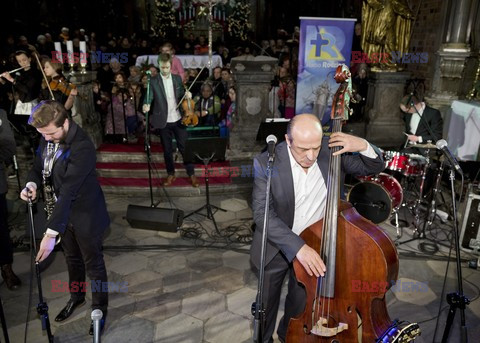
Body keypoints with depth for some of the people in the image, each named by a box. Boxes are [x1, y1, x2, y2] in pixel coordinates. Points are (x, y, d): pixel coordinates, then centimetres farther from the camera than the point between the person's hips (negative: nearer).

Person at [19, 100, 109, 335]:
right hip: (62, 212, 7)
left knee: (93, 263, 11)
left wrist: (51, 233, -35)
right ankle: (76, 296, 49)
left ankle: (99, 307, 33)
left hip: (85, 214, -7)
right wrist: (32, 183, -15)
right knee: (72, 259, 26)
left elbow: (67, 191, -34)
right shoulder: (48, 138, -6)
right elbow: (39, 166, 9)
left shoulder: (82, 147, -30)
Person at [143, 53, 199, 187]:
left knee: (184, 147, 5)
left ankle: (191, 174, 17)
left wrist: (186, 94, -8)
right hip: (164, 122, -1)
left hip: (178, 120, 1)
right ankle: (171, 174, 27)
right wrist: (146, 105, -35)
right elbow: (149, 96, -13)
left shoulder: (177, 78, 5)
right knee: (167, 150, 10)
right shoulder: (153, 81, -5)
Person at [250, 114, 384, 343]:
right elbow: (262, 213, -28)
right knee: (267, 302, 21)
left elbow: (374, 167, -5)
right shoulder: (266, 163, -24)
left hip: (315, 245, 2)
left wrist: (363, 146, -27)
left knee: (300, 303, 23)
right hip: (275, 246, -2)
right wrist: (297, 246, -39)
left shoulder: (331, 150, -15)